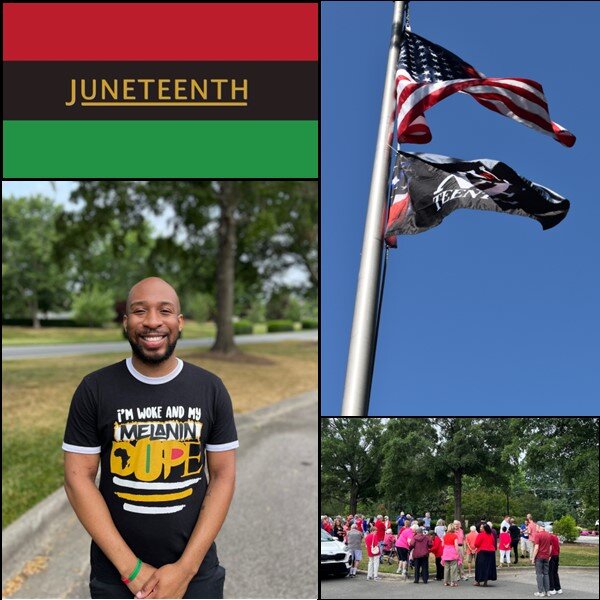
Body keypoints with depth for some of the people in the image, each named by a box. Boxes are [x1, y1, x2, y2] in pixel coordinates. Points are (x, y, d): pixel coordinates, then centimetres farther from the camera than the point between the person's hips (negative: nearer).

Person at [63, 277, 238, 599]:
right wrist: (131, 568, -12)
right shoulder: (94, 389, -5)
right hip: (115, 574, 0)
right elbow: (78, 478, -6)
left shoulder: (211, 389, -2)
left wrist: (186, 568, -11)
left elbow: (223, 476, -2)